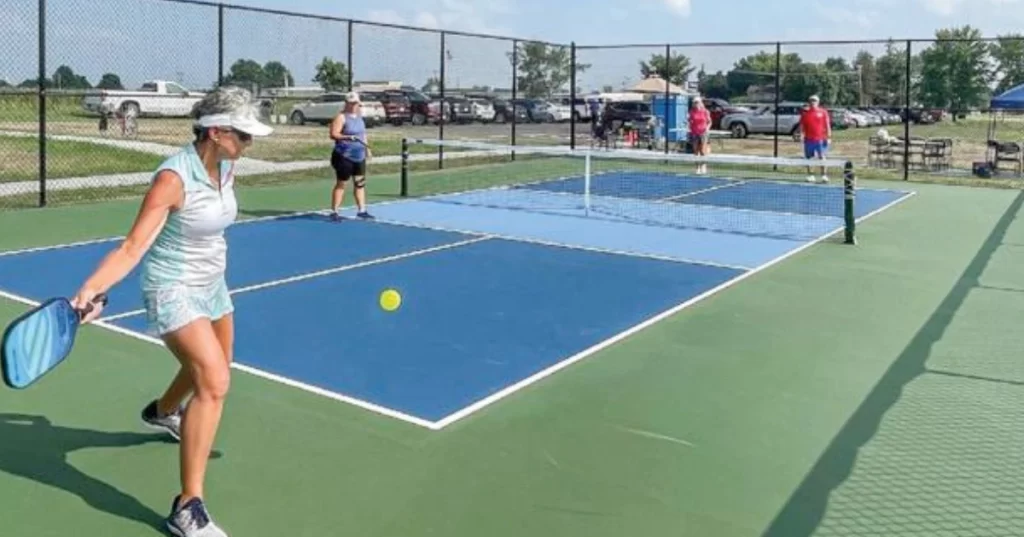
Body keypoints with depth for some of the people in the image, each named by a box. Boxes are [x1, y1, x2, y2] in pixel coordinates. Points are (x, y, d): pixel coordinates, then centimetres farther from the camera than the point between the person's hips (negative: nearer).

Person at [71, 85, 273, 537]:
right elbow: (133, 247, -29)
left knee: (212, 370, 28)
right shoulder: (174, 177, -27)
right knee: (214, 383, -24)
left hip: (210, 284, 9)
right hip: (172, 290, -8)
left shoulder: (226, 166, -4)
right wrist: (91, 289, -42)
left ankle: (162, 411, 62)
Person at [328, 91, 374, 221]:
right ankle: (334, 212, 3)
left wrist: (367, 147, 18)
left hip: (359, 156, 7)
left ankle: (361, 210, 15)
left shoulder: (359, 116, 12)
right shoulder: (341, 117, -12)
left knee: (360, 183, 8)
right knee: (341, 184, -2)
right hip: (344, 157, -7)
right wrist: (348, 137, -31)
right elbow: (333, 134, -19)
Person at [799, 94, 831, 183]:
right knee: (808, 158, 4)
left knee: (822, 157, -4)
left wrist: (829, 137, -2)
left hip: (820, 138, -2)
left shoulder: (823, 112, 3)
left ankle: (824, 175, -1)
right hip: (808, 139, 2)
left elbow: (827, 125, 4)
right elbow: (802, 126, 9)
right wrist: (801, 135, -2)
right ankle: (810, 175, 14)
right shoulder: (805, 113, 7)